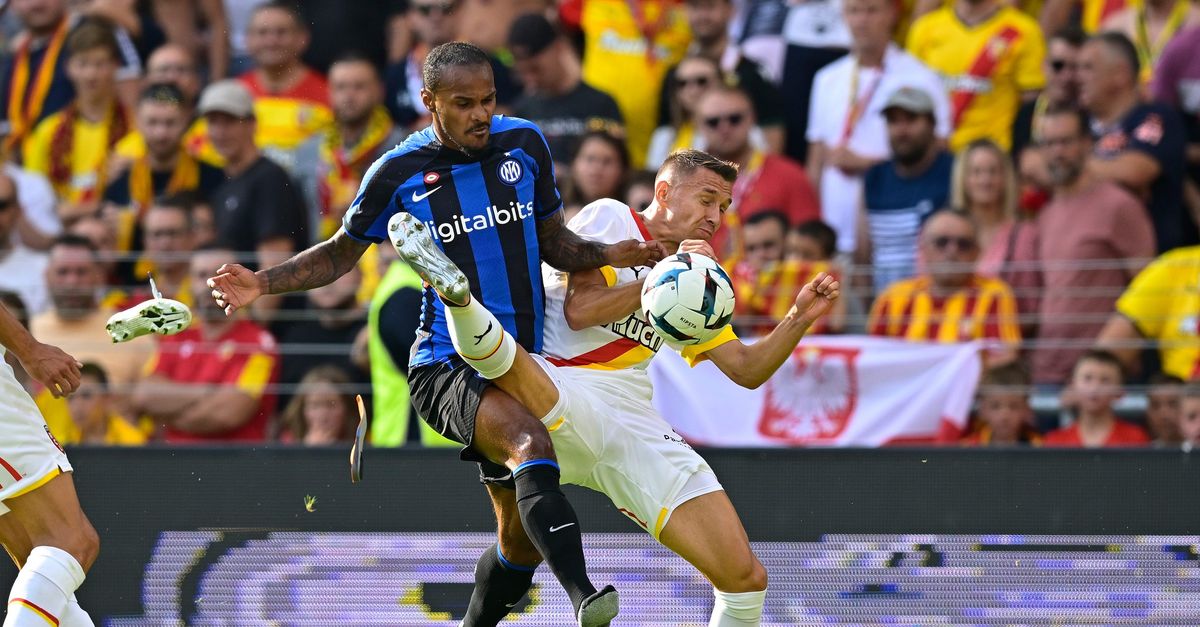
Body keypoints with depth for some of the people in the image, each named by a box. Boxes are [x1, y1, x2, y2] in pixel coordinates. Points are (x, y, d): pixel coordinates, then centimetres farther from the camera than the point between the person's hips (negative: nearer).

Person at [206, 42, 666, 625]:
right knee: (531, 443, -35)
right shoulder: (399, 171, -5)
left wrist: (612, 254, -4)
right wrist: (262, 283, -5)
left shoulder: (525, 142, 5)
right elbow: (340, 253, 9)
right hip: (448, 367, -6)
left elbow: (555, 242, 15)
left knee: (522, 536, 13)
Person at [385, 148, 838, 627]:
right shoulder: (610, 219, 10)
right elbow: (578, 310, -3)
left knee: (745, 578, -6)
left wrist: (800, 318, 11)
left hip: (634, 423, 5)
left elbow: (747, 369, 26)